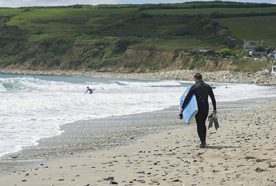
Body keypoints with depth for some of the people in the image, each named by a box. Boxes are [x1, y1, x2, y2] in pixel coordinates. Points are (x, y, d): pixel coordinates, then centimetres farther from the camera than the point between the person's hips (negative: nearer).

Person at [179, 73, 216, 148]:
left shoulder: (194, 87, -6)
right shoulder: (208, 87, 6)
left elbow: (187, 97, -8)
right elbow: (213, 98, 8)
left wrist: (182, 107, -4)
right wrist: (214, 109, 15)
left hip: (198, 108, -4)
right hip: (206, 107, 4)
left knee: (199, 125, 2)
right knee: (203, 124, 20)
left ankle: (203, 142, -4)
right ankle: (204, 141, 23)